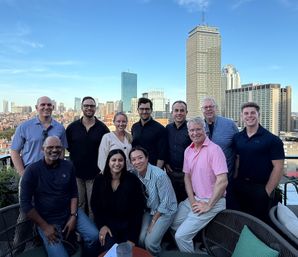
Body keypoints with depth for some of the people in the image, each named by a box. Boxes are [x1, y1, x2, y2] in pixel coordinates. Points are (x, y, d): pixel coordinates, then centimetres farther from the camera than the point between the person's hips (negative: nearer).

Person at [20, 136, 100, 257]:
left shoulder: (68, 166, -2)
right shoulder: (32, 170, -12)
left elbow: (74, 193, 5)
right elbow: (25, 203, -11)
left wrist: (73, 216, -6)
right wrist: (44, 226, -11)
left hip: (69, 211, 3)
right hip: (46, 219, -3)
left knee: (94, 236, -12)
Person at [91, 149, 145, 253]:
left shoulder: (133, 180, -15)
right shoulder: (99, 179, -7)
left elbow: (138, 209, -12)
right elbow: (94, 205, 4)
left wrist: (133, 237, -13)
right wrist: (101, 225, -8)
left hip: (128, 224, -1)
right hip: (107, 223, 1)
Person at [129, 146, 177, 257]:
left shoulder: (159, 175, -28)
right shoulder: (135, 174, -10)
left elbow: (165, 203, -20)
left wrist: (153, 221, -12)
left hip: (165, 210, -5)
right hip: (149, 210, 5)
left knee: (150, 242, -16)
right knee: (140, 239, -11)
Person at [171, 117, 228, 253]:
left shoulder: (214, 149, -18)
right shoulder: (188, 150, 5)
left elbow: (222, 181, -22)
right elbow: (187, 176, 9)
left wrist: (208, 205, -17)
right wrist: (192, 200, -3)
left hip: (212, 201, -7)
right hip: (194, 198, 7)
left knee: (181, 235, -10)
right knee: (172, 223, 9)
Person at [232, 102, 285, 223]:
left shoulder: (272, 139, -10)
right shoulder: (237, 138, 3)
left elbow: (278, 167, -11)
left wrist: (267, 191, -12)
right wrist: (235, 182, 2)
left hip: (261, 188, -4)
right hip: (240, 187, 4)